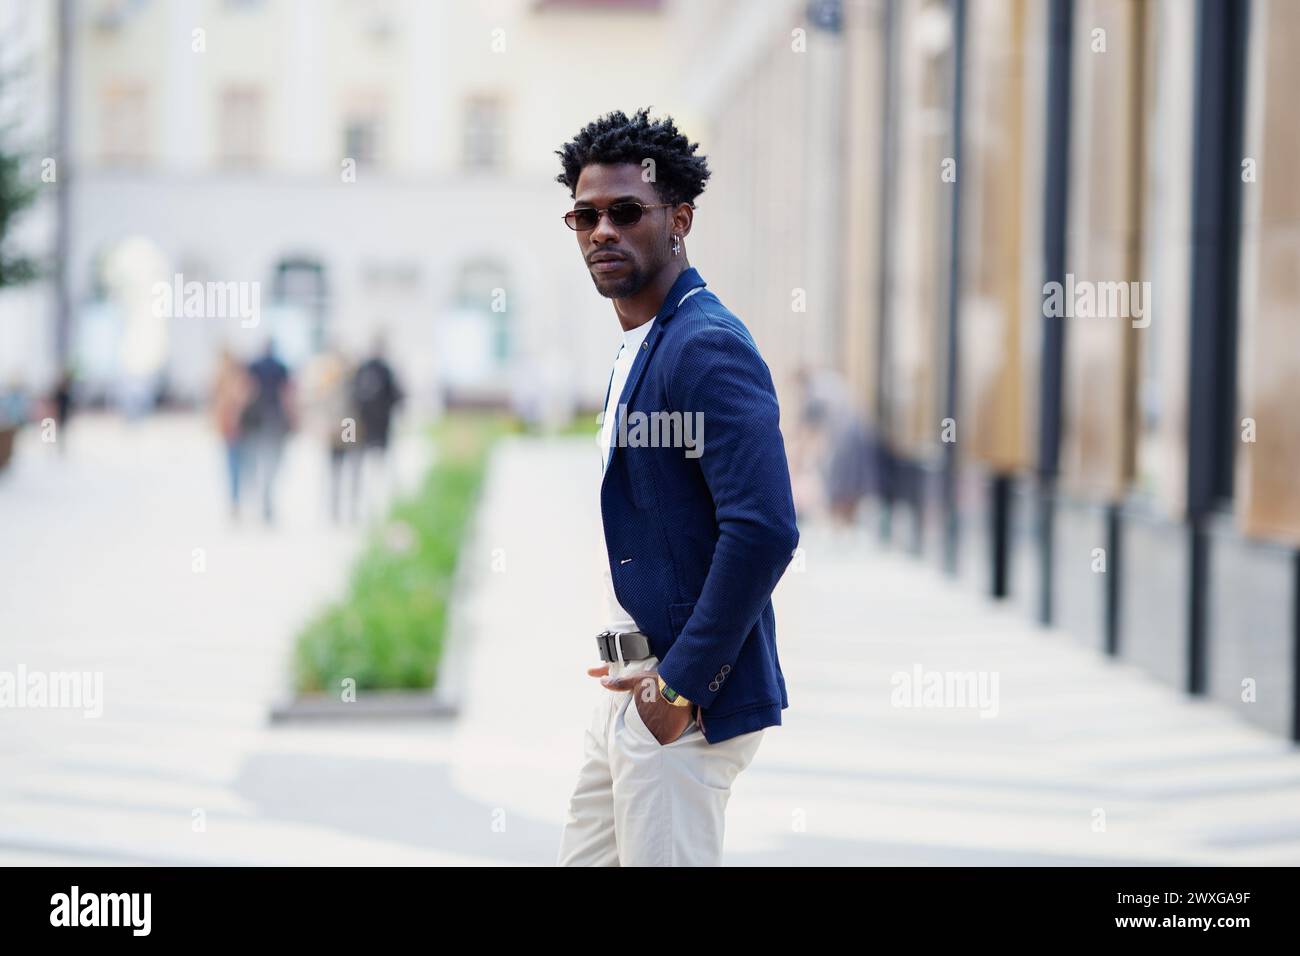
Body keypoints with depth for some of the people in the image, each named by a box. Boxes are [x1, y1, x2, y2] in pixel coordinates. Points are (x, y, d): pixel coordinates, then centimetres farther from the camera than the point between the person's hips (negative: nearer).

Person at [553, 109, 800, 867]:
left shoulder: (708, 345, -15)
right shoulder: (638, 349, 16)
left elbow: (765, 530, -24)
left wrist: (682, 683, -20)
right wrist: (631, 678, 15)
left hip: (687, 698, -10)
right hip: (632, 692, 10)